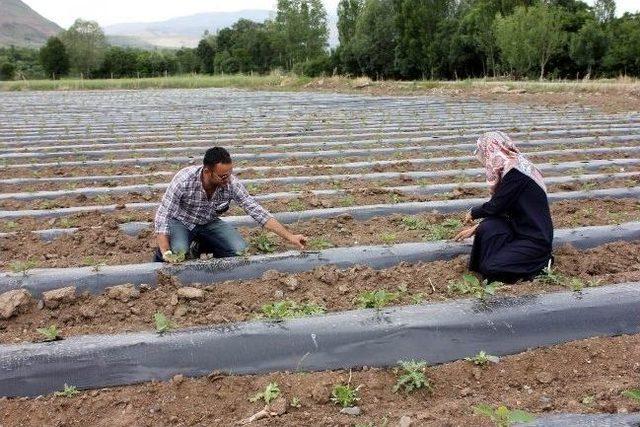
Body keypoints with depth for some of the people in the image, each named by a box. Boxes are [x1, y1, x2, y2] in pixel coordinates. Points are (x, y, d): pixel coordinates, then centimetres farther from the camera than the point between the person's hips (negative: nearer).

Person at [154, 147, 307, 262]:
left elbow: (256, 211, -21)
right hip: (180, 221, -3)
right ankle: (161, 254, 3)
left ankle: (198, 248, 9)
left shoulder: (231, 183, -25)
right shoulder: (184, 180, -33)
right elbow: (163, 215, -29)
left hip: (208, 223, 4)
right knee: (178, 251, -34)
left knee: (239, 249, -18)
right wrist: (166, 252, -42)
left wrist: (290, 236, -26)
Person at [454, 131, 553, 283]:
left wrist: (473, 213, 3)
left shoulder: (515, 172, -20)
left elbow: (495, 206, -17)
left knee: (490, 270, -16)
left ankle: (541, 264, -1)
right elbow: (500, 206, 16)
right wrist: (475, 228, 18)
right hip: (523, 230, 8)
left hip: (536, 239, -8)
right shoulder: (515, 165, 10)